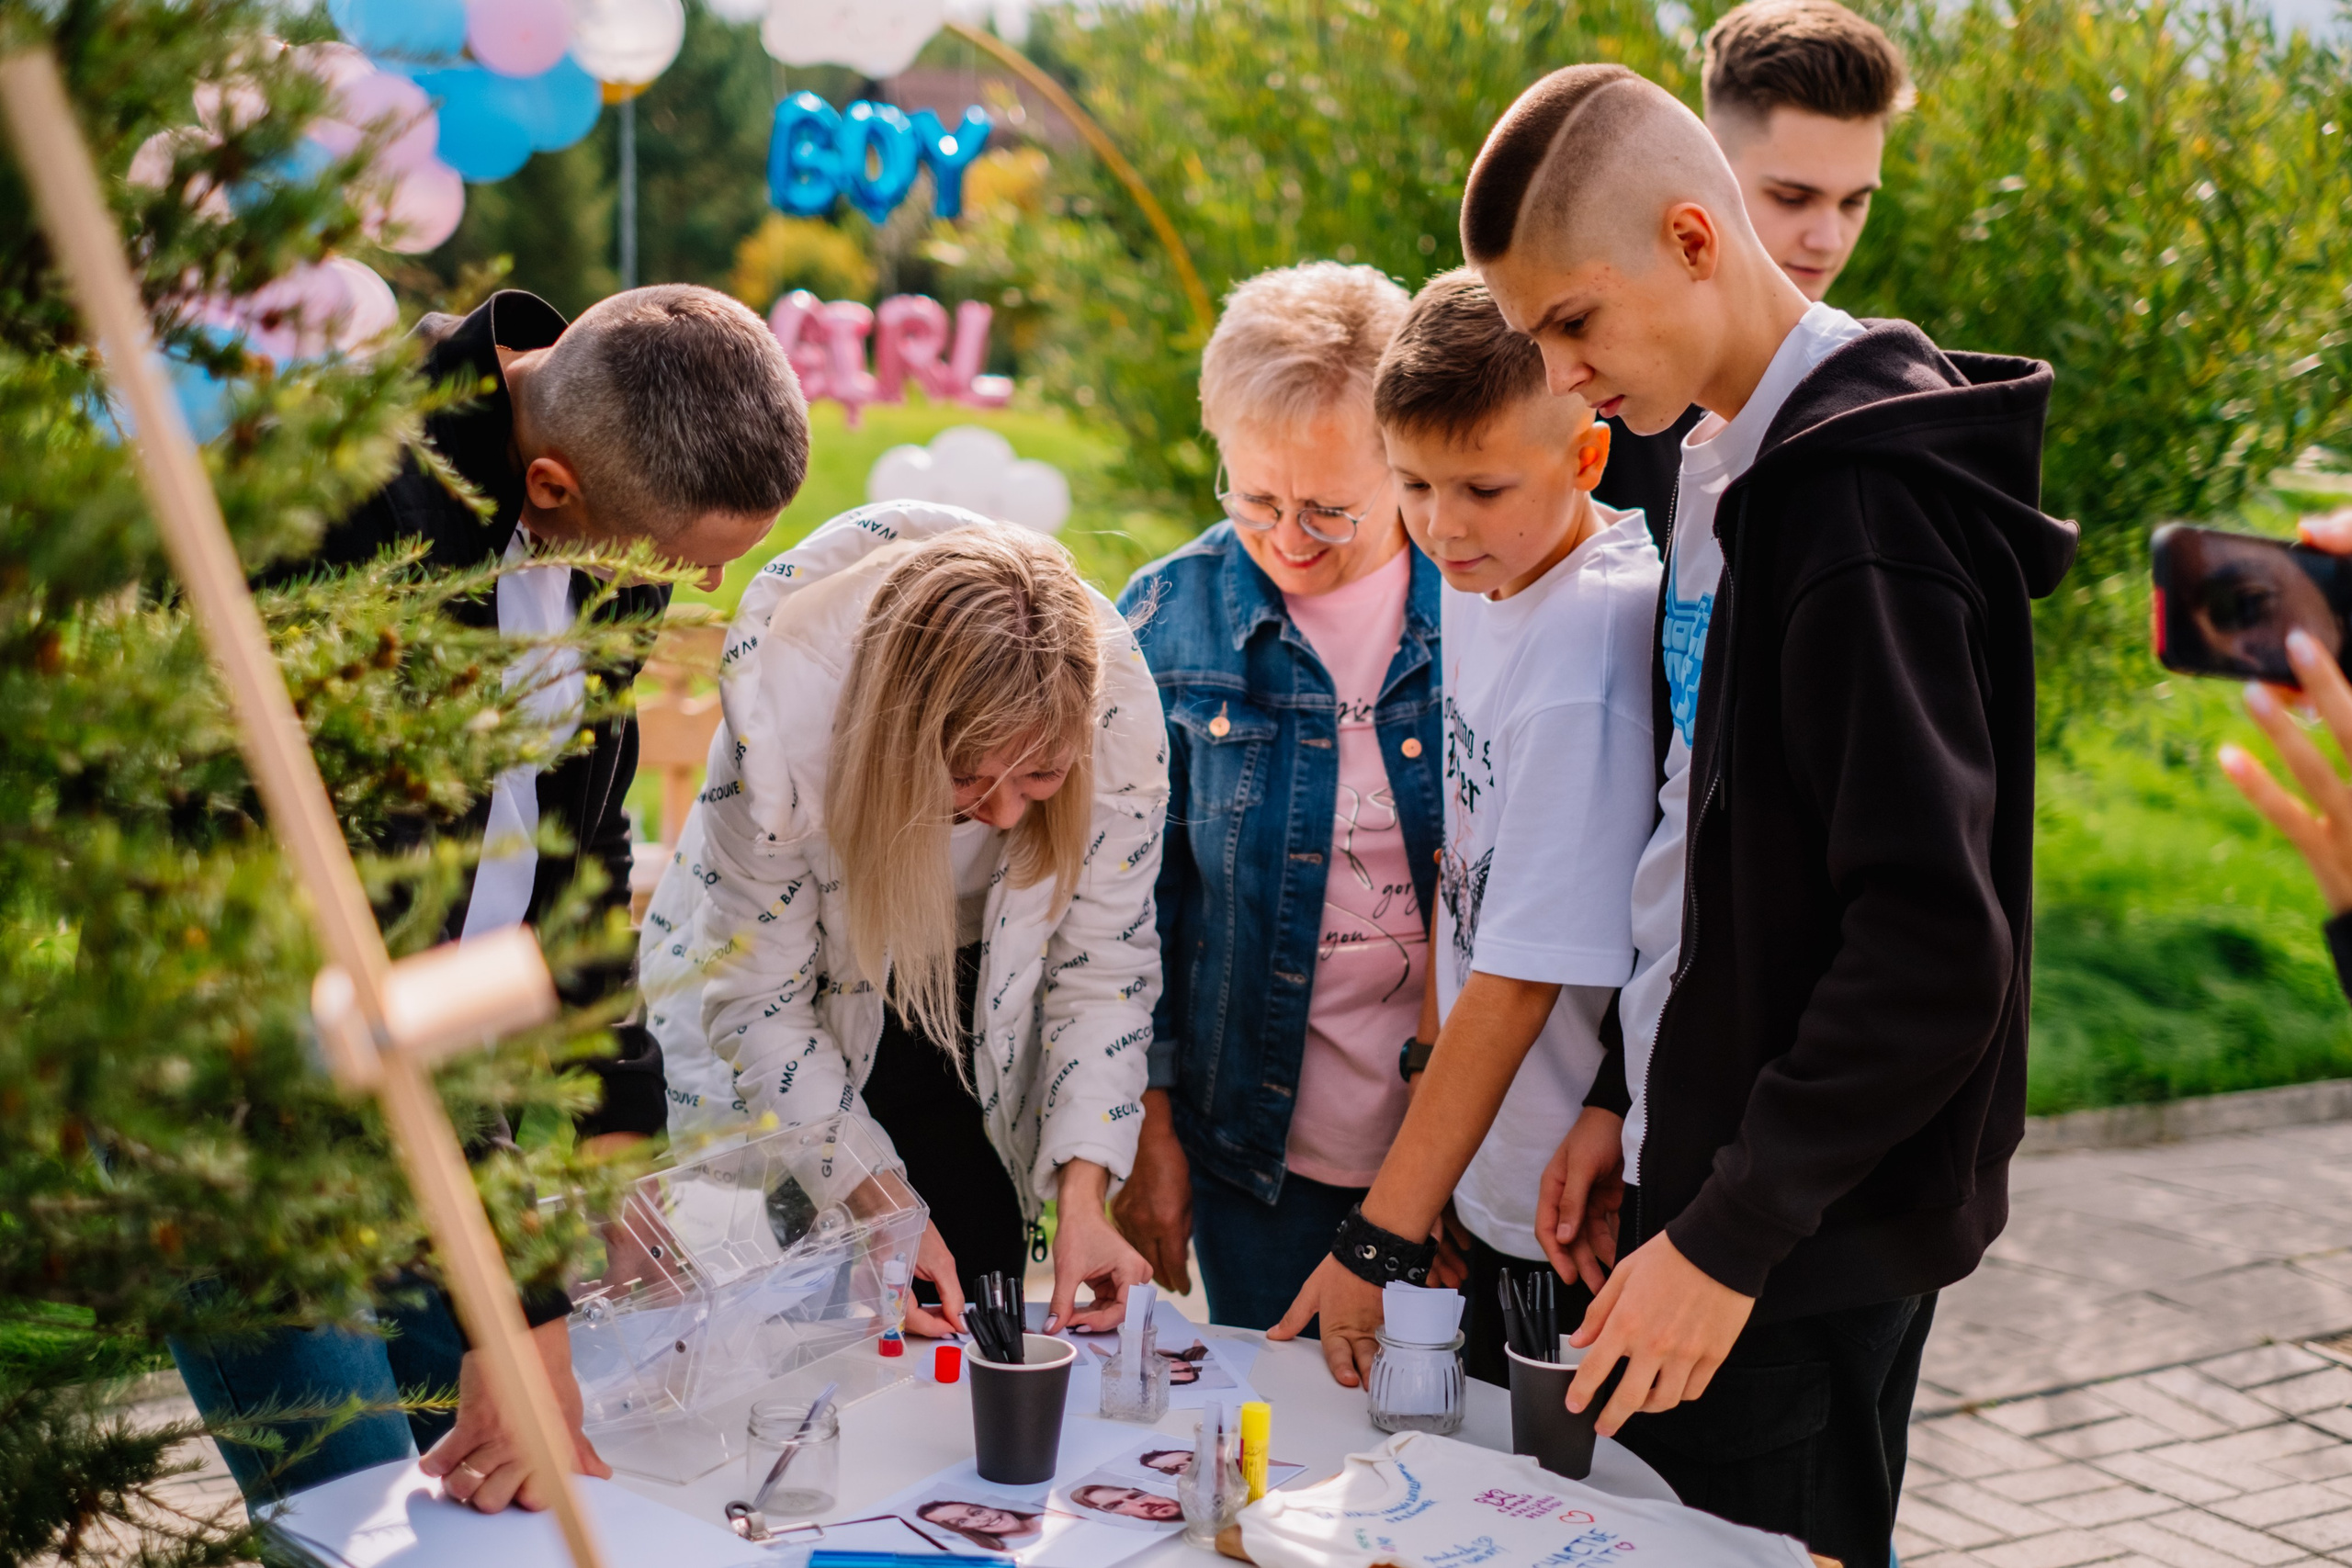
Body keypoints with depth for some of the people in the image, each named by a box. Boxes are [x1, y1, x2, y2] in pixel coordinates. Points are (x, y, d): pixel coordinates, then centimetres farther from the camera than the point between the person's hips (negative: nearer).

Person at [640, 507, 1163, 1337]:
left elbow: (1102, 963, -15)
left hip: (975, 1011, 2)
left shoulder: (1119, 709, -30)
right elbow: (760, 1000, -22)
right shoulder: (781, 715, -36)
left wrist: (1083, 1196, -22)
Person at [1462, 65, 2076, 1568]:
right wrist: (1625, 1101, 12)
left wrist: (1730, 1234, -21)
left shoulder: (1865, 509, -21)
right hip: (1707, 1163, 9)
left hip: (1815, 1234, -9)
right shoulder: (1734, 464, 9)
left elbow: (1938, 946, -25)